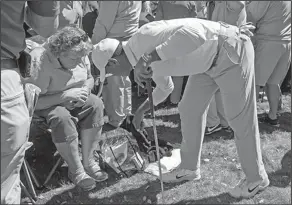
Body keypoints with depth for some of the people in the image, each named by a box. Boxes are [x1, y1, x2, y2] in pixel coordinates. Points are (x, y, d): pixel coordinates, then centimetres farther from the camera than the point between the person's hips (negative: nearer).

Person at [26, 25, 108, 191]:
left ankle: (88, 161, -12)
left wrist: (86, 90, -16)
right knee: (62, 117, -35)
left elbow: (90, 79, 7)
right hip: (45, 104, -6)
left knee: (96, 104, -21)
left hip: (72, 99, 6)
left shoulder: (80, 56, -12)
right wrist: (65, 95, -36)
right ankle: (76, 170, -16)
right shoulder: (40, 63, -31)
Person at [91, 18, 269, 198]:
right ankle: (190, 167, 28)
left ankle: (256, 178, 18)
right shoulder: (144, 53, 9)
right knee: (190, 109, 12)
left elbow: (188, 31, -36)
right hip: (210, 58, 10)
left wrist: (150, 57, -37)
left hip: (231, 50, -10)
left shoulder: (143, 39, -22)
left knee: (240, 118, -1)